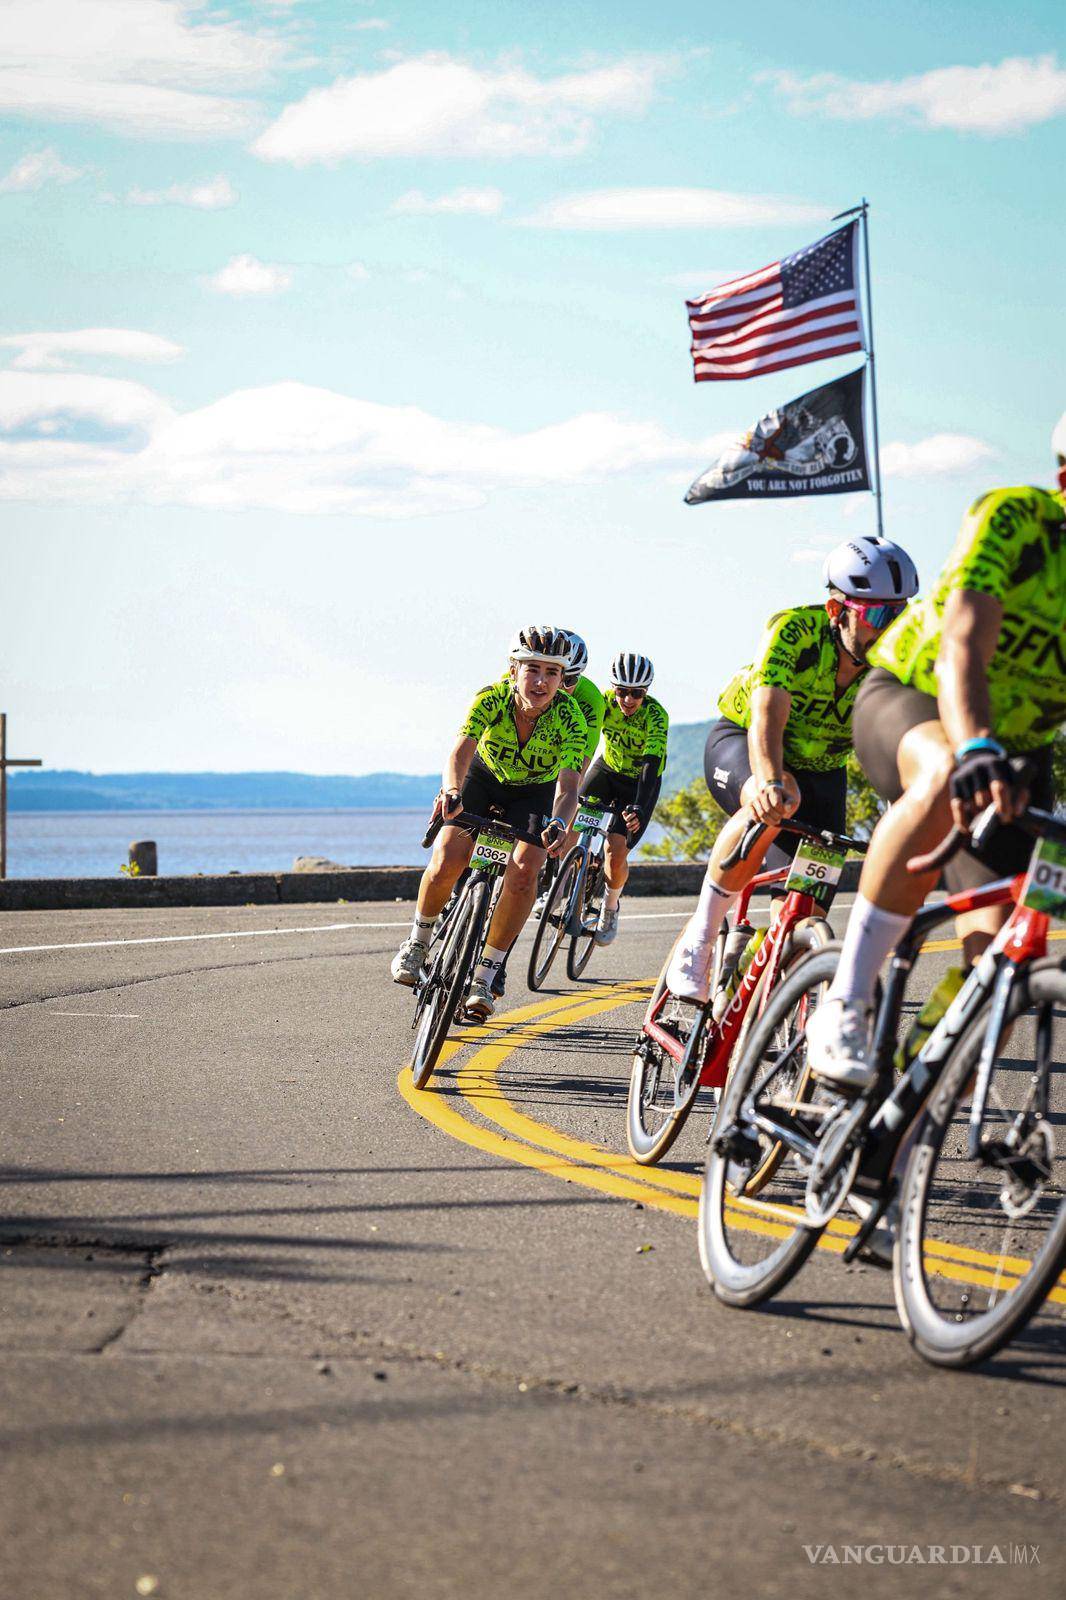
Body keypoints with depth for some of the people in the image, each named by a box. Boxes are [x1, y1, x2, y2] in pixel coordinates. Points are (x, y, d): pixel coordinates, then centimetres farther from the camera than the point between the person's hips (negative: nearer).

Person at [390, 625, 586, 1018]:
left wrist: (559, 824, -62)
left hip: (535, 791, 0)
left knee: (523, 872, -24)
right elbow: (460, 751, -42)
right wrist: (452, 791, -64)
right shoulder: (491, 698, -31)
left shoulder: (569, 720, -31)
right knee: (447, 861, -19)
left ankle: (484, 976, -13)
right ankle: (417, 941, 9)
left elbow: (568, 786, -40)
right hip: (483, 777, 0)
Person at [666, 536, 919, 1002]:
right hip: (740, 740, -4)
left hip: (819, 770, 4)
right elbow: (767, 715, -43)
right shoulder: (794, 631, -31)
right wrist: (770, 781, -62)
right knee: (771, 808, -38)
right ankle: (700, 935, -26)